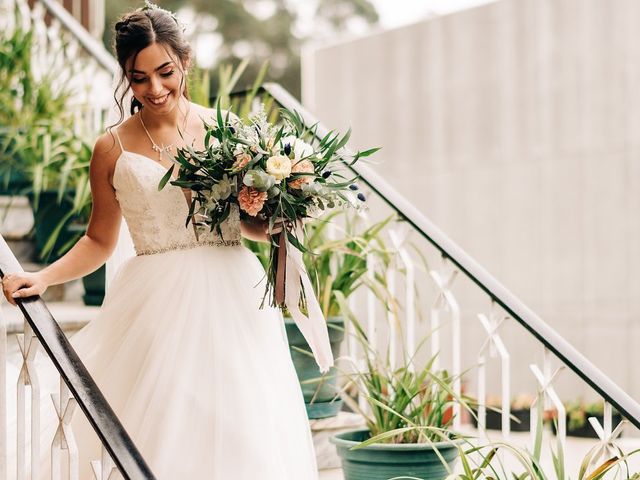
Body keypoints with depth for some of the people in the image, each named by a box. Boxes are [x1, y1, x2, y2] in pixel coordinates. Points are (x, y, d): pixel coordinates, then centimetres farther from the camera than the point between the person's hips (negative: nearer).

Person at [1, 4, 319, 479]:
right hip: (157, 307, -1)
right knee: (158, 433, -2)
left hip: (231, 298, 1)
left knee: (236, 432, 1)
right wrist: (43, 277, 0)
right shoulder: (113, 149, 3)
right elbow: (99, 241, 13)